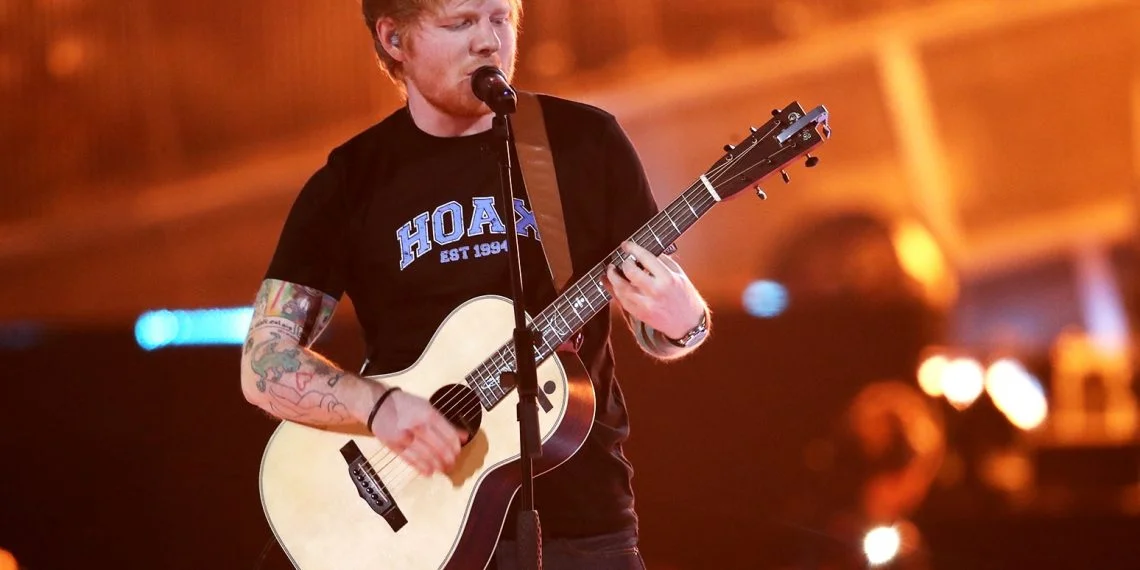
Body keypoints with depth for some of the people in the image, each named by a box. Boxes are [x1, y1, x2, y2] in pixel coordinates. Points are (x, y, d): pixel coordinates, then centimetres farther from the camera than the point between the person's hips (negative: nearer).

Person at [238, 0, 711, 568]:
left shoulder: (586, 141, 1)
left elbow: (660, 329, 6)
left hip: (579, 521, 0)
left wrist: (680, 321, -18)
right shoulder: (351, 181, 1)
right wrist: (379, 405, -20)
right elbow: (264, 365, -2)